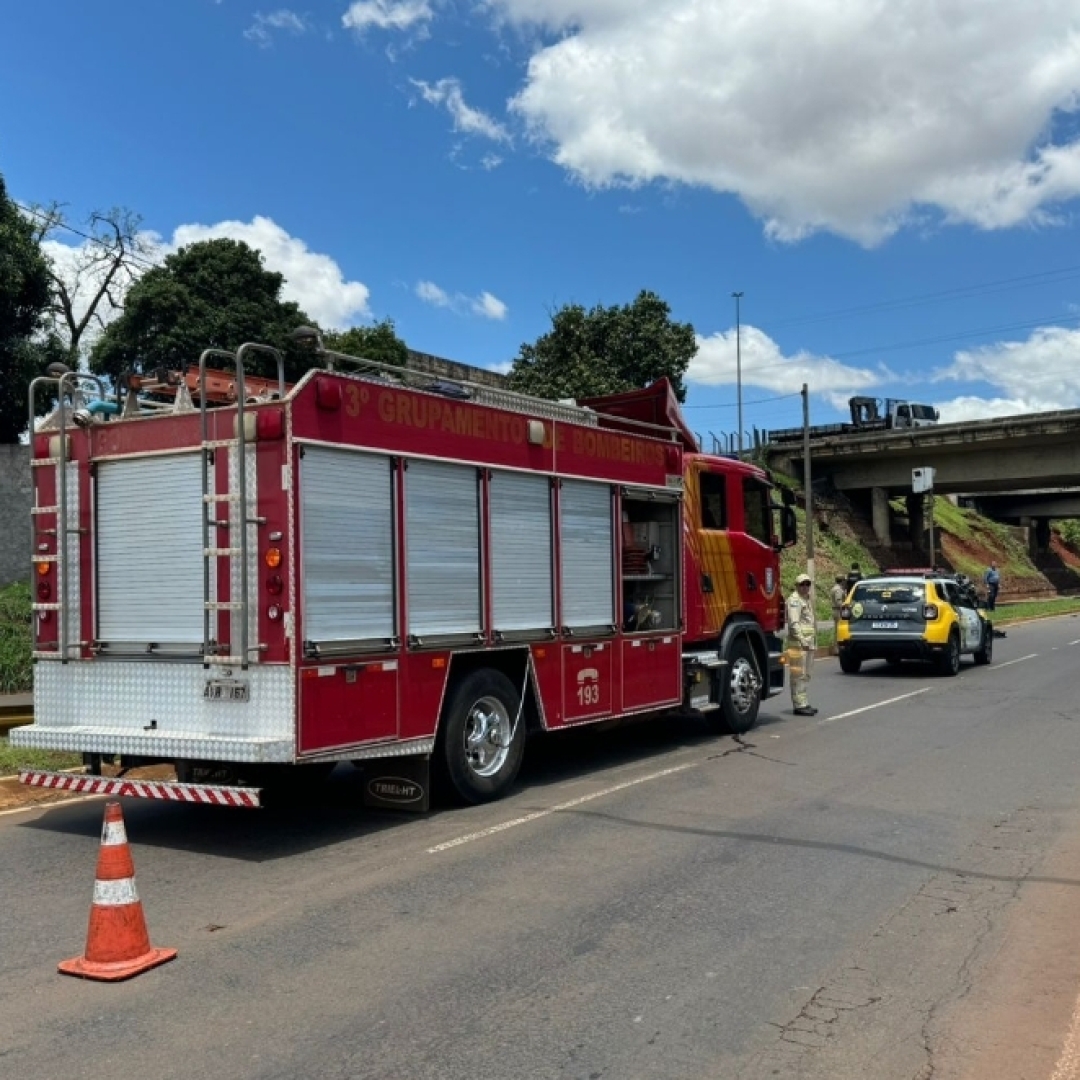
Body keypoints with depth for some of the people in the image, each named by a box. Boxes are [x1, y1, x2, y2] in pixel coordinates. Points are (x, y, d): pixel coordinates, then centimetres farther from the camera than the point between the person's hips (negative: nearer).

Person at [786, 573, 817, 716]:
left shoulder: (807, 600, 20)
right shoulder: (794, 600, -10)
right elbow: (794, 623, -20)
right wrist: (802, 640, -26)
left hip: (808, 643, 10)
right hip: (798, 643, -10)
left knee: (806, 675, 13)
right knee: (799, 675, -9)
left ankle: (805, 704, 19)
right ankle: (799, 705, -8)